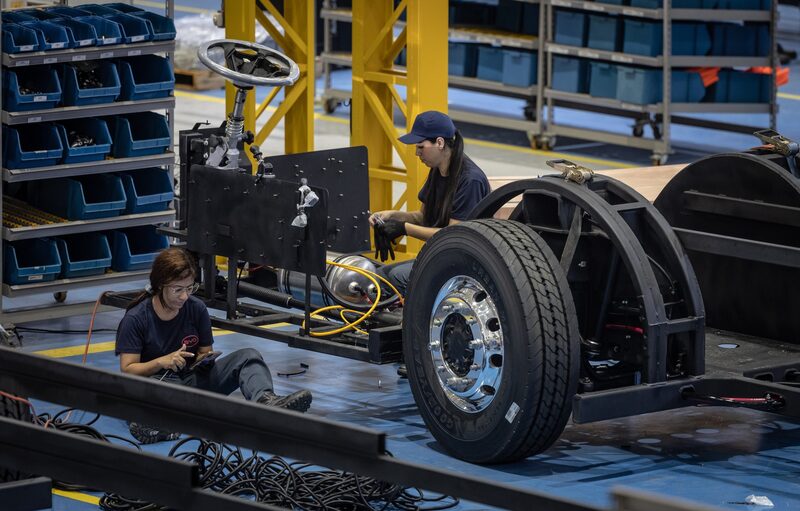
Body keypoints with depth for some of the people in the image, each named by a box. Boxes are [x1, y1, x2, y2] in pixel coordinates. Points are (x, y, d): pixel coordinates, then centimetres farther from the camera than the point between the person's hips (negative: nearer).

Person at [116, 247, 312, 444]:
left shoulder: (197, 309, 4)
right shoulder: (135, 319, -8)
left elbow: (205, 353, 12)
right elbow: (127, 369, -10)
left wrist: (205, 359, -12)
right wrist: (162, 362, -26)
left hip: (193, 377, 4)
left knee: (248, 356, -18)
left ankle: (266, 401, -47)